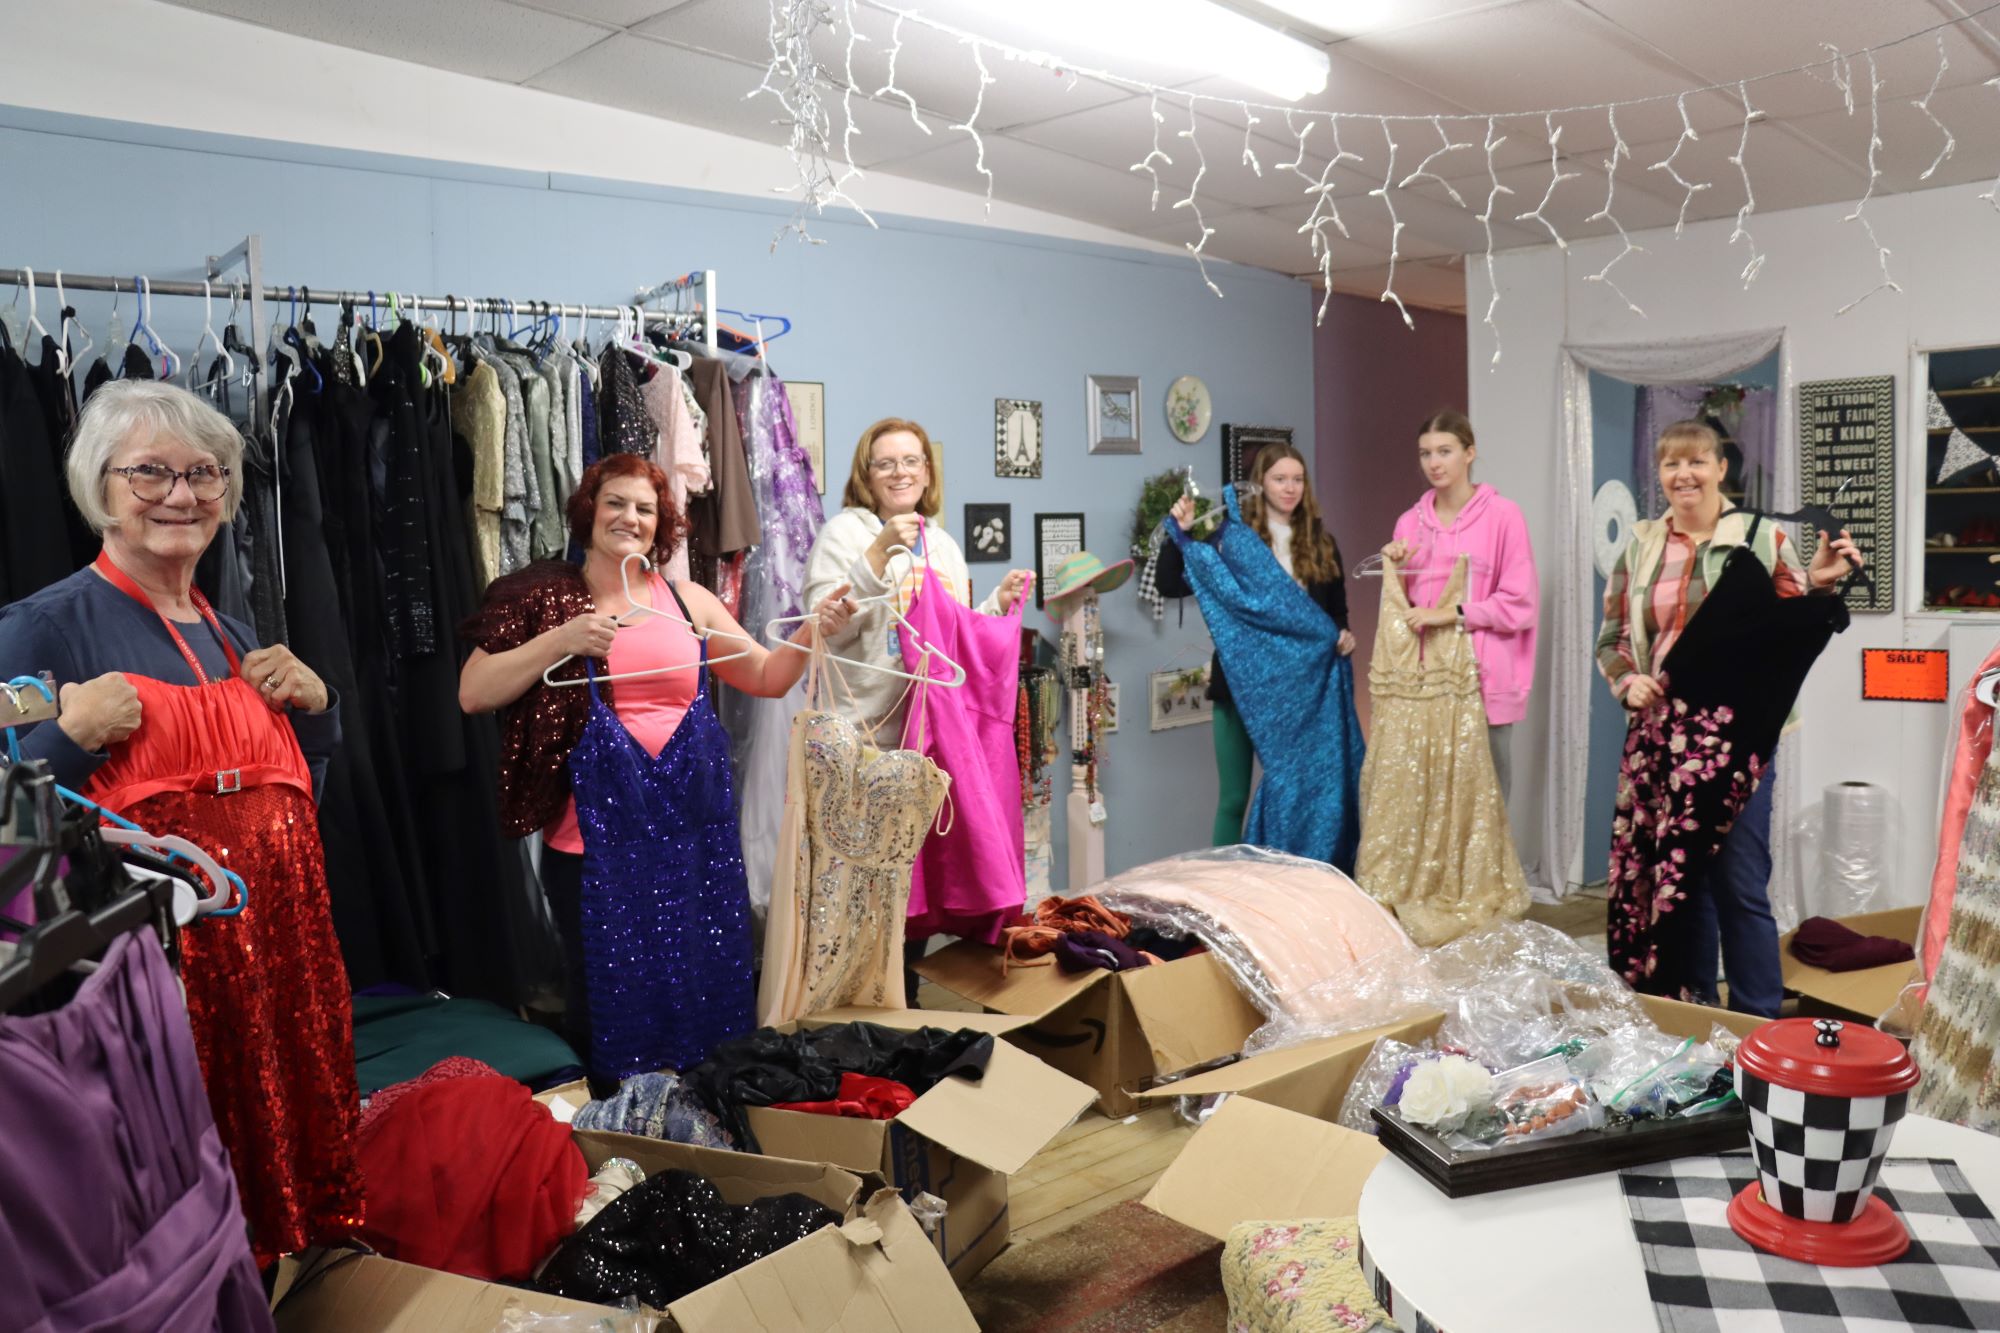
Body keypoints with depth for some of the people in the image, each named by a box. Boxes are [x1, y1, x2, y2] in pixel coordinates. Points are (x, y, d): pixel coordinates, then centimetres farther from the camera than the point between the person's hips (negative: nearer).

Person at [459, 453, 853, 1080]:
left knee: (703, 984, 10)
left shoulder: (688, 600, 8)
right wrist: (561, 640, -16)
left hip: (691, 829, 3)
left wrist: (812, 632, -5)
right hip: (593, 837, -2)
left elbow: (768, 677, 13)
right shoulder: (545, 596, 1)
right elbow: (473, 693, -6)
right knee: (607, 997, 6)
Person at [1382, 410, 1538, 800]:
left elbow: (1520, 602, -7)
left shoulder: (1502, 515, -3)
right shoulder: (1410, 522, 12)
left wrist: (1451, 614, -15)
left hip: (1481, 679, -4)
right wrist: (1394, 569, -1)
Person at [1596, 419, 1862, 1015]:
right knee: (1674, 877, 12)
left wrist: (1817, 585, -15)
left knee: (1740, 883, -2)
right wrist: (1627, 681, -6)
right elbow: (1610, 638, 12)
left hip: (1735, 734, -3)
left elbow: (1793, 632, 2)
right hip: (1659, 736, 3)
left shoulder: (1761, 538, 0)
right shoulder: (1640, 545, 9)